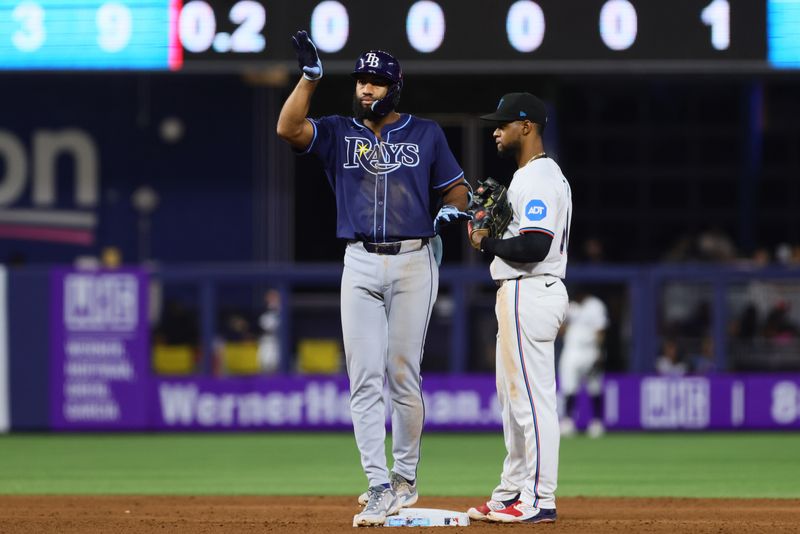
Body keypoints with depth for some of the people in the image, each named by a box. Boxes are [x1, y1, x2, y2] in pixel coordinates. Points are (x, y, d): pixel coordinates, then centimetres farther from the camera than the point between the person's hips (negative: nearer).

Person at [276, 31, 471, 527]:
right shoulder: (338, 132, 7)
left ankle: (406, 477, 14)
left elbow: (455, 185, 12)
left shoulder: (426, 134, 7)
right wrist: (310, 76, -18)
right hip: (361, 264, 1)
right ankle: (380, 487, -7)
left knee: (404, 375, 0)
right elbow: (288, 128, -10)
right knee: (365, 379, -5)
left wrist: (452, 209, -10)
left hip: (413, 264, -1)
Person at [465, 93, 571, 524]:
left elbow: (534, 246, -25)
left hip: (530, 294, -12)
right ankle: (512, 493, 22)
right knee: (513, 398, 16)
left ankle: (540, 501, -10)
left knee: (532, 398, -10)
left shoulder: (538, 179, -16)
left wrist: (487, 243, -11)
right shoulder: (530, 176, 19)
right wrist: (489, 229, 9)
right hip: (517, 295, 12)